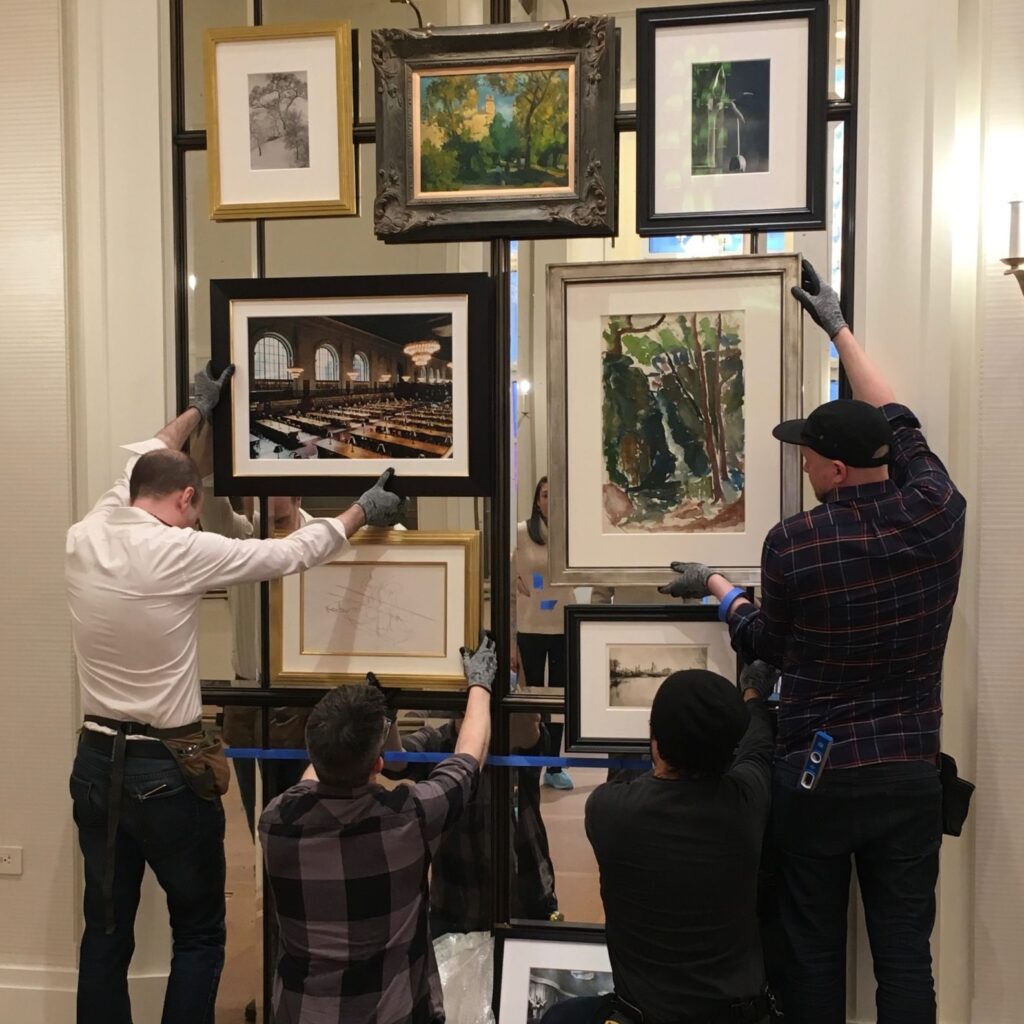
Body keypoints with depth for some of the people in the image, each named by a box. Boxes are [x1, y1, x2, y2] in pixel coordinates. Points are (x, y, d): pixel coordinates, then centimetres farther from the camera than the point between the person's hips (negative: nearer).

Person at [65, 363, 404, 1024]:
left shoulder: (84, 538, 0)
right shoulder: (181, 552, -18)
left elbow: (137, 469, 19)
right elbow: (291, 554, -8)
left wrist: (196, 412, 32)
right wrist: (362, 512, 7)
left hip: (96, 762, 7)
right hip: (168, 771, -6)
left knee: (105, 933, 16)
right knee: (199, 936, 11)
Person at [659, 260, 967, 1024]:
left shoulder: (793, 543, -16)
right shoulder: (939, 512, -7)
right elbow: (899, 423, 11)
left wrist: (717, 587, 18)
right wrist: (839, 329, 21)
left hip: (815, 776, -3)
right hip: (910, 774, 3)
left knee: (814, 951, 13)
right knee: (905, 953, 12)